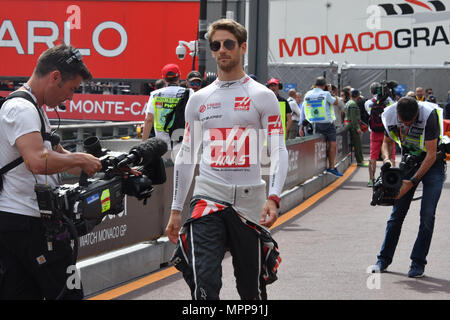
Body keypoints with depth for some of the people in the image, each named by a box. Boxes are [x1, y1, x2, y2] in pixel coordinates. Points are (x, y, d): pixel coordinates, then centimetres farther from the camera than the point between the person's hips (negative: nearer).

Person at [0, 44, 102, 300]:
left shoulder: (34, 108, 20)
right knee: (68, 293, -4)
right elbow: (39, 161, -31)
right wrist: (80, 159, -15)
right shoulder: (22, 109, -15)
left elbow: (58, 155, 27)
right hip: (27, 221, -10)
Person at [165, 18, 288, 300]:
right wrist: (176, 211, 13)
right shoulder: (199, 99, 11)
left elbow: (279, 151, -4)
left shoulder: (262, 97, 2)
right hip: (208, 200, 1)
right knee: (204, 286, -13)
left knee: (252, 288, 8)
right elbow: (186, 157, 15)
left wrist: (273, 198, -20)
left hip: (249, 200, -1)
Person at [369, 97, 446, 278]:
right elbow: (387, 141, 5)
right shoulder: (391, 115, -15)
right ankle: (384, 259, 11)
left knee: (427, 215, -11)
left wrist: (412, 182, -28)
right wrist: (387, 158, -17)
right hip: (409, 161, 4)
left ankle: (418, 263, -2)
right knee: (397, 212, 2)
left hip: (432, 164, -4)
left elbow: (431, 154, -26)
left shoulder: (429, 115, -30)